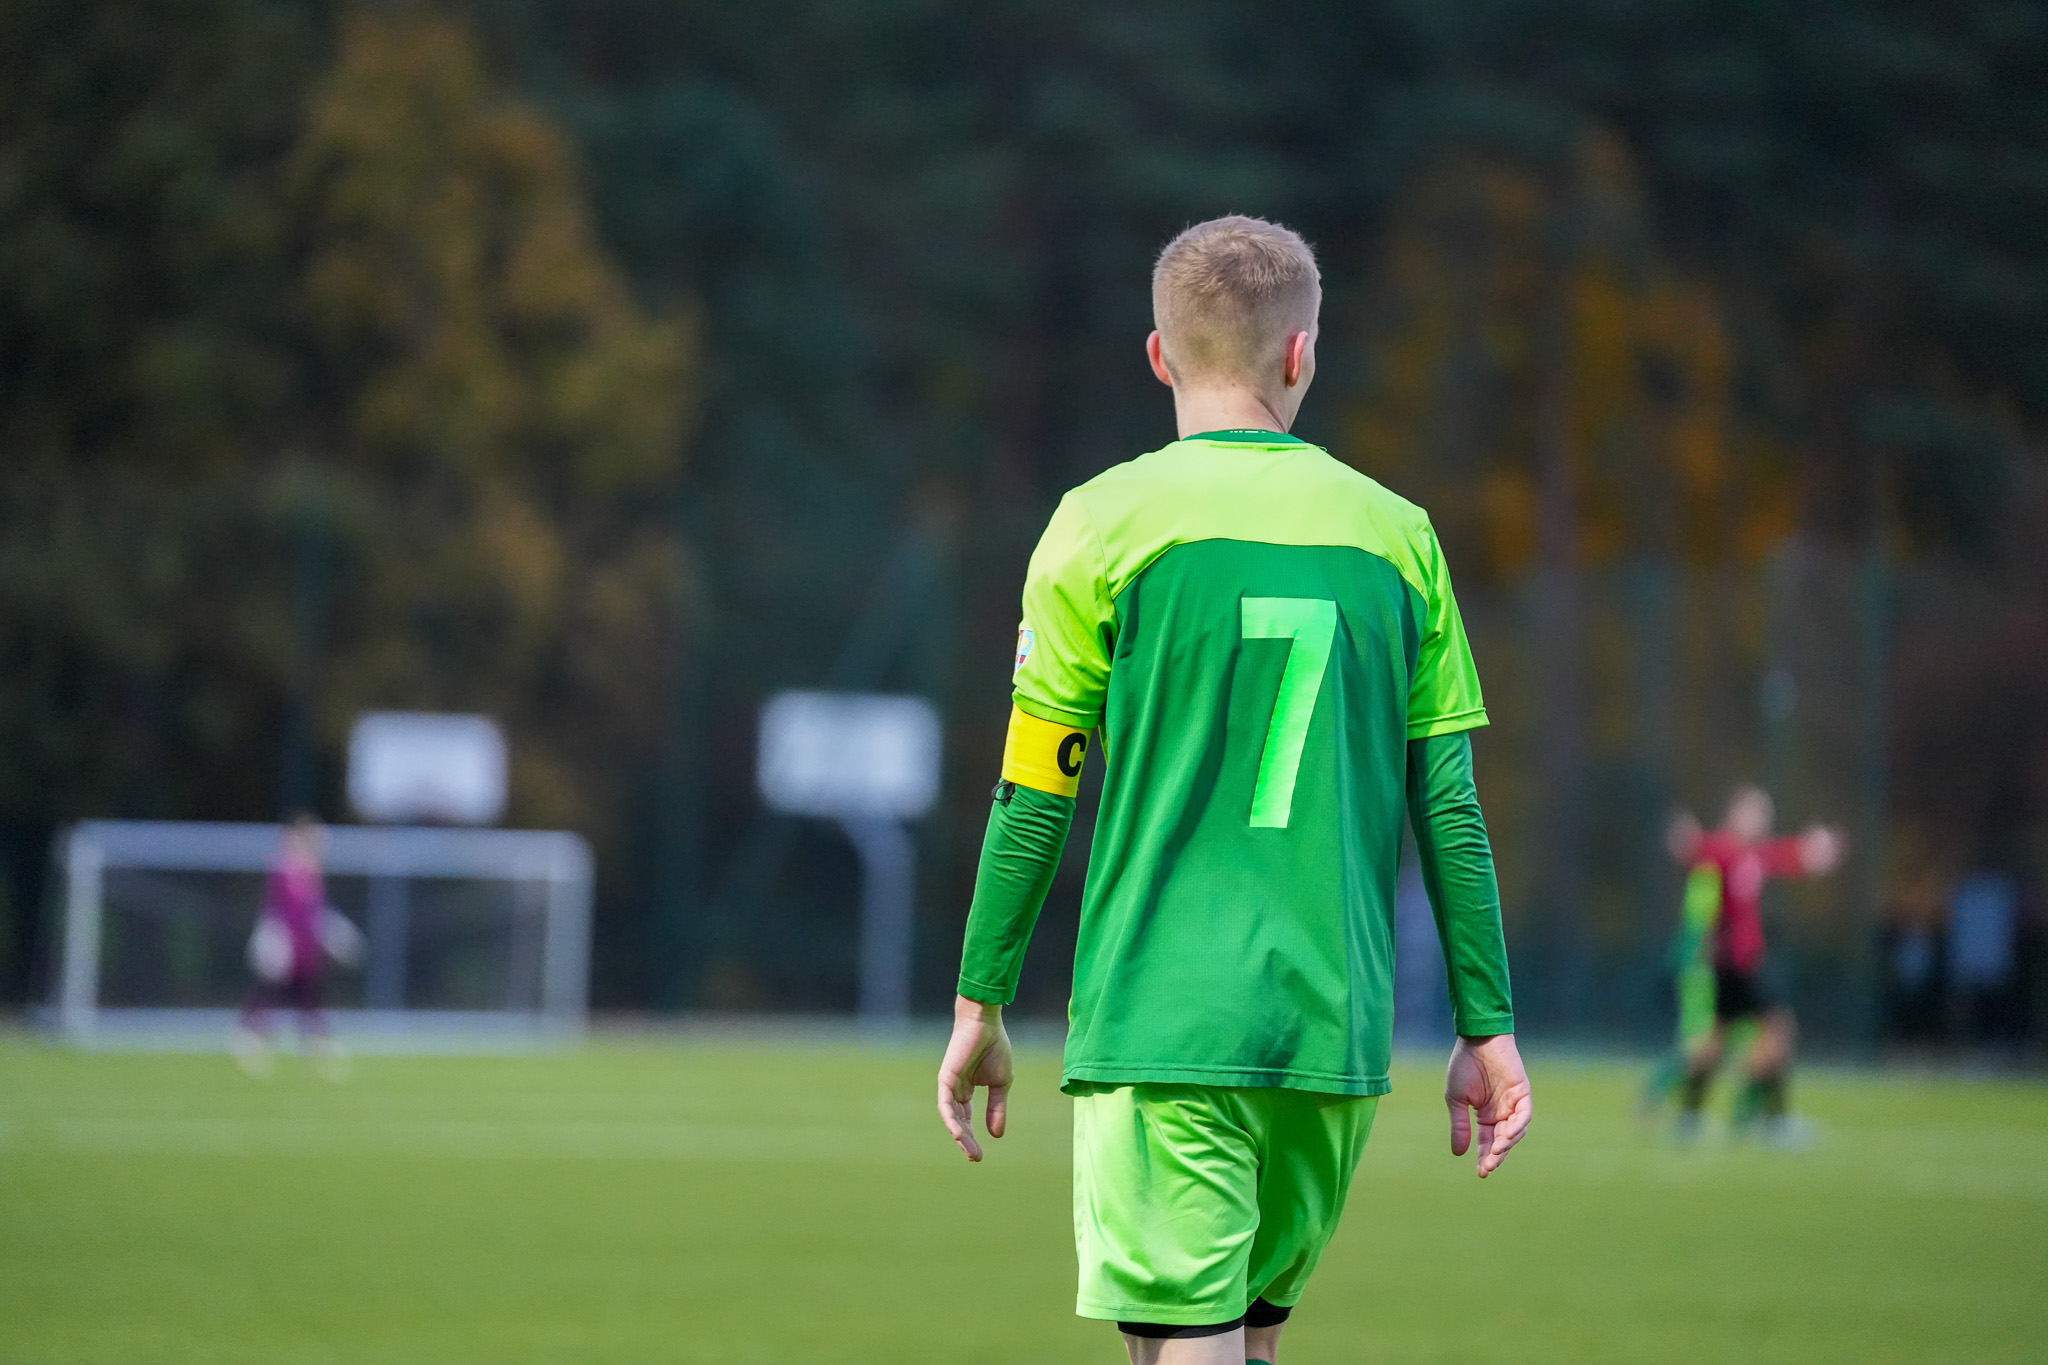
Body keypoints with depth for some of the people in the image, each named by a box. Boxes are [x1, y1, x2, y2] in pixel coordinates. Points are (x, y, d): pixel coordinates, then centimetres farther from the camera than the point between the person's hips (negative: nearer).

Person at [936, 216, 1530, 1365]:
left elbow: (1035, 799, -1)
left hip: (1161, 1022, -3)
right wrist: (1487, 1028, 11)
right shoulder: (1396, 536, 7)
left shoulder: (1108, 524, -1)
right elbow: (1448, 805, 7)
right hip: (1337, 1035, 4)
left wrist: (980, 1010, 7)